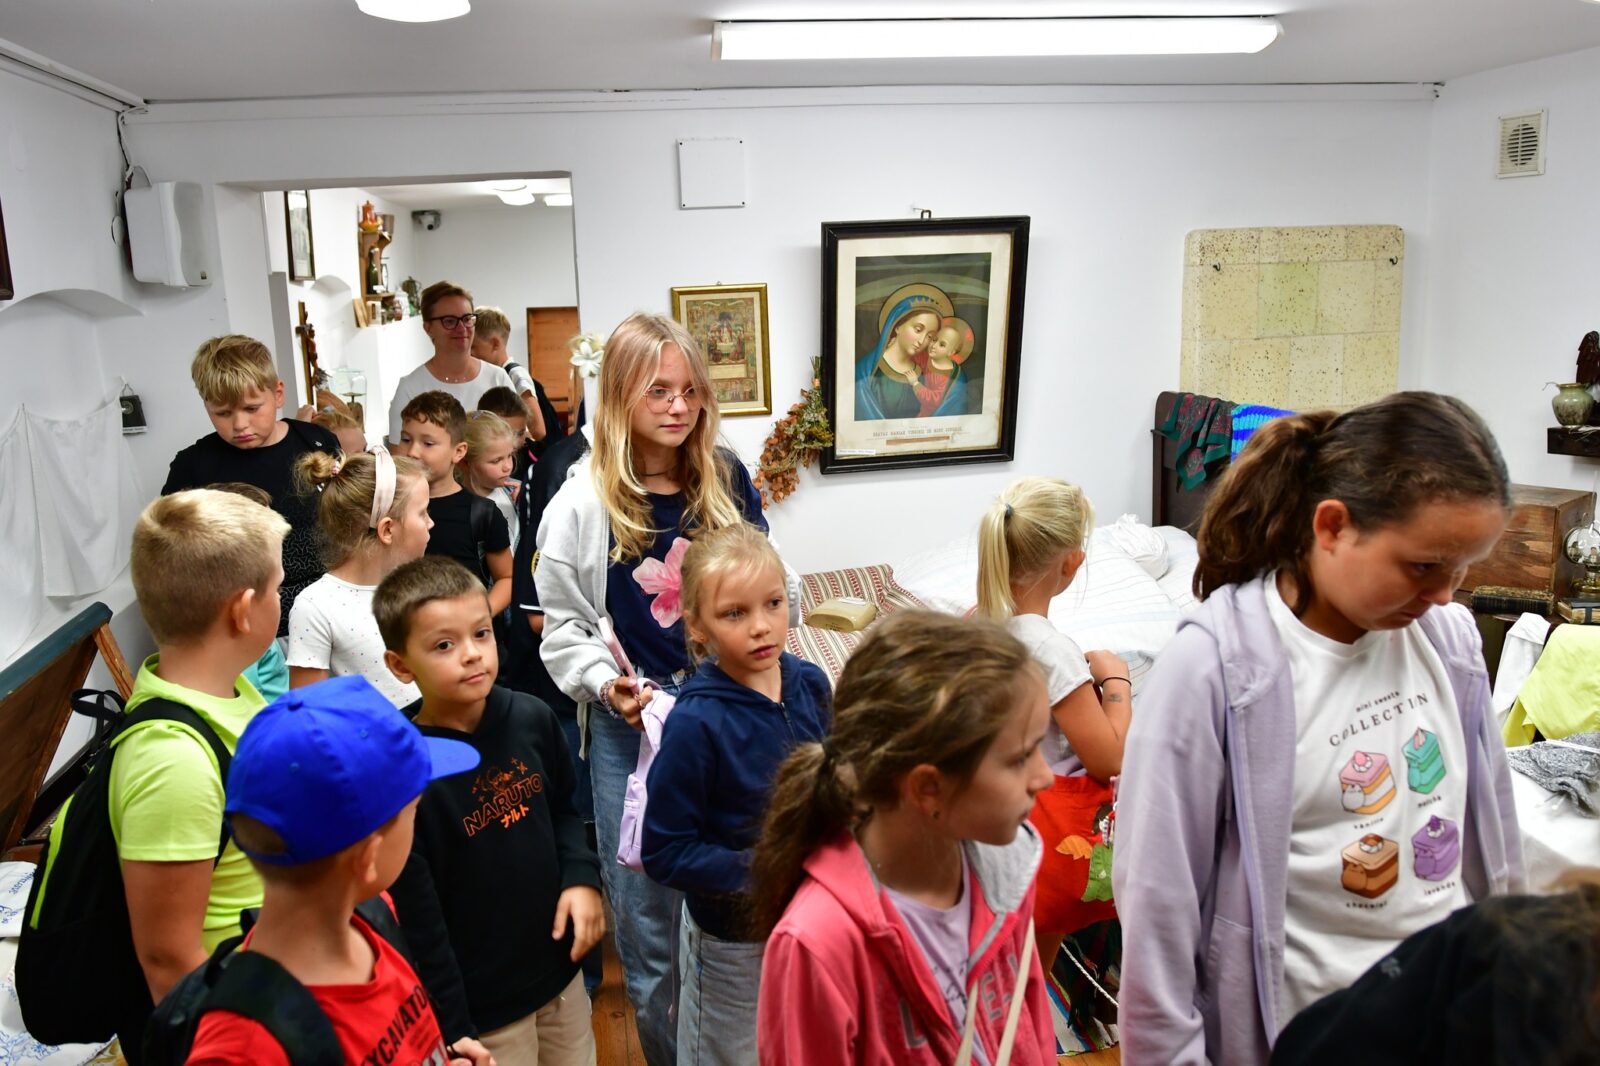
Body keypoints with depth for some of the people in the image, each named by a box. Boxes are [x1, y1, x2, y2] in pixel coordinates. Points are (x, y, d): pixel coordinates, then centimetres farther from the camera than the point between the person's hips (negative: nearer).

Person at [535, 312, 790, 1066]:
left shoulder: (728, 481, 0)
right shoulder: (583, 503, -7)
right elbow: (562, 622, -2)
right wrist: (605, 682, -19)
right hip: (633, 729, -2)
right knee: (649, 928, 11)